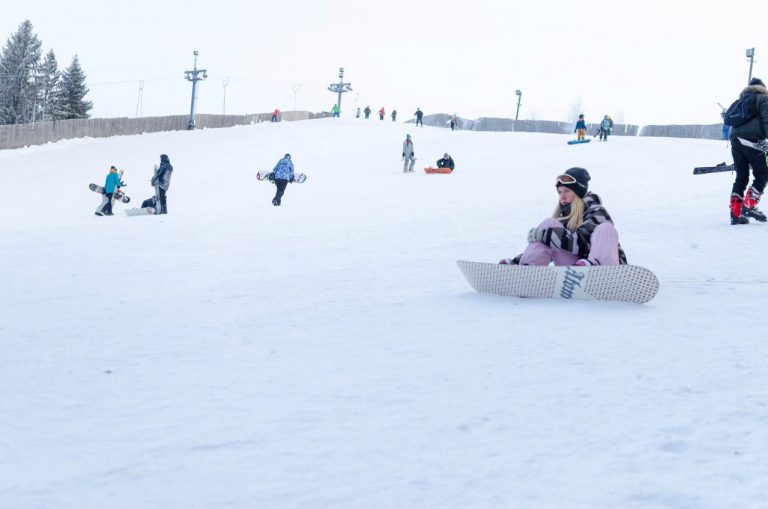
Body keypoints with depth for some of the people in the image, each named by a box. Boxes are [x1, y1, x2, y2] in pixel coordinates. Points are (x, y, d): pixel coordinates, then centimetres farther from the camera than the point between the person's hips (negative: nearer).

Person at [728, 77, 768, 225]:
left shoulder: (741, 101, 27)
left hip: (735, 140, 7)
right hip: (752, 141, -7)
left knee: (741, 177, 11)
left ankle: (735, 213, 4)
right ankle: (749, 206, -10)